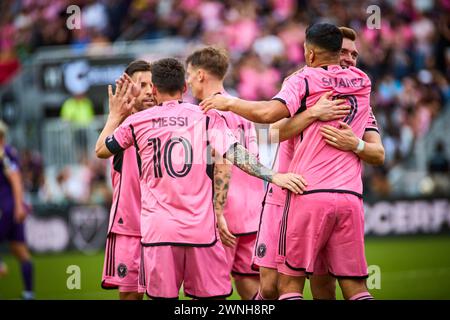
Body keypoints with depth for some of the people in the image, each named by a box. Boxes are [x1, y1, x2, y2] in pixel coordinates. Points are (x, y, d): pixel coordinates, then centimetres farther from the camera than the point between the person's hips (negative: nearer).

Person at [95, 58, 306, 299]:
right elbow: (235, 154, -8)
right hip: (201, 227, 0)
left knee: (162, 296, 3)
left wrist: (116, 114, 33)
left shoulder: (136, 122, 7)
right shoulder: (206, 117, 5)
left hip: (157, 231, 0)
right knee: (212, 295, 4)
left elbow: (101, 150, 22)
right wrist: (273, 176, -10)